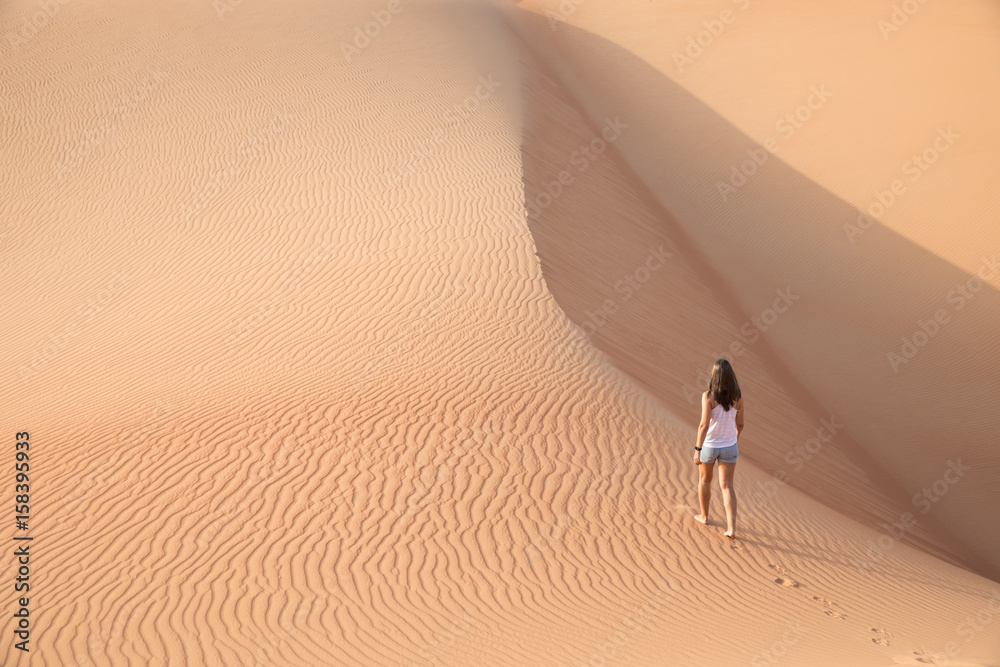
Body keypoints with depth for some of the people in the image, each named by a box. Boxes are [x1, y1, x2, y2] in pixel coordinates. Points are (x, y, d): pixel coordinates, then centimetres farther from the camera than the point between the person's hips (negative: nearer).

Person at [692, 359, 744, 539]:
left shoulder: (708, 396, -22)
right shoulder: (738, 397, -10)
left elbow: (704, 425, -25)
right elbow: (739, 423, 1)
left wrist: (697, 449, -18)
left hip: (709, 445, -2)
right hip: (729, 447, 2)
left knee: (705, 480, 24)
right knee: (727, 486, 6)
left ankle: (704, 516, 40)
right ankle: (731, 528, -4)